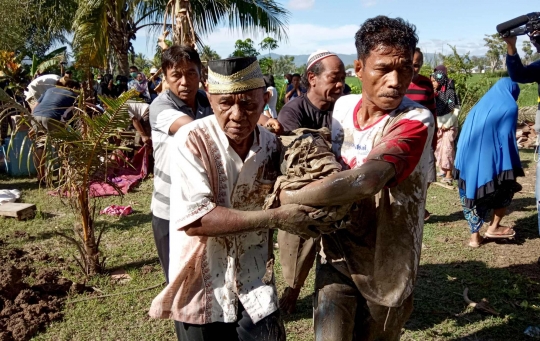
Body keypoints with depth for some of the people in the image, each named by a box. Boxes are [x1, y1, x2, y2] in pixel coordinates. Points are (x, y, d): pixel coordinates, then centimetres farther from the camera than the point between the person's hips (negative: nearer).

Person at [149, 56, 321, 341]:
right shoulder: (192, 140, -17)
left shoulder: (271, 145, -2)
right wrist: (275, 218, -26)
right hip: (203, 286, -3)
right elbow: (193, 220, -26)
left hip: (254, 281, 4)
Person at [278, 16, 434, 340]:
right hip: (336, 254, 3)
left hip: (385, 264, -3)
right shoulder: (343, 106, -4)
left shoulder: (416, 121, -23)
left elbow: (365, 180, -39)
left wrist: (289, 198, -27)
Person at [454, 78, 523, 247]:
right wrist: (512, 167, -3)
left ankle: (474, 236, 16)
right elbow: (507, 137, -7)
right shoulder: (509, 107, 1)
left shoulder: (479, 105, 17)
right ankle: (494, 227, 17)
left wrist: (462, 163, 18)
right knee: (506, 190, 18)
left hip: (469, 159, 5)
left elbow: (464, 135, 15)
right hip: (492, 160, -5)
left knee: (473, 194, 14)